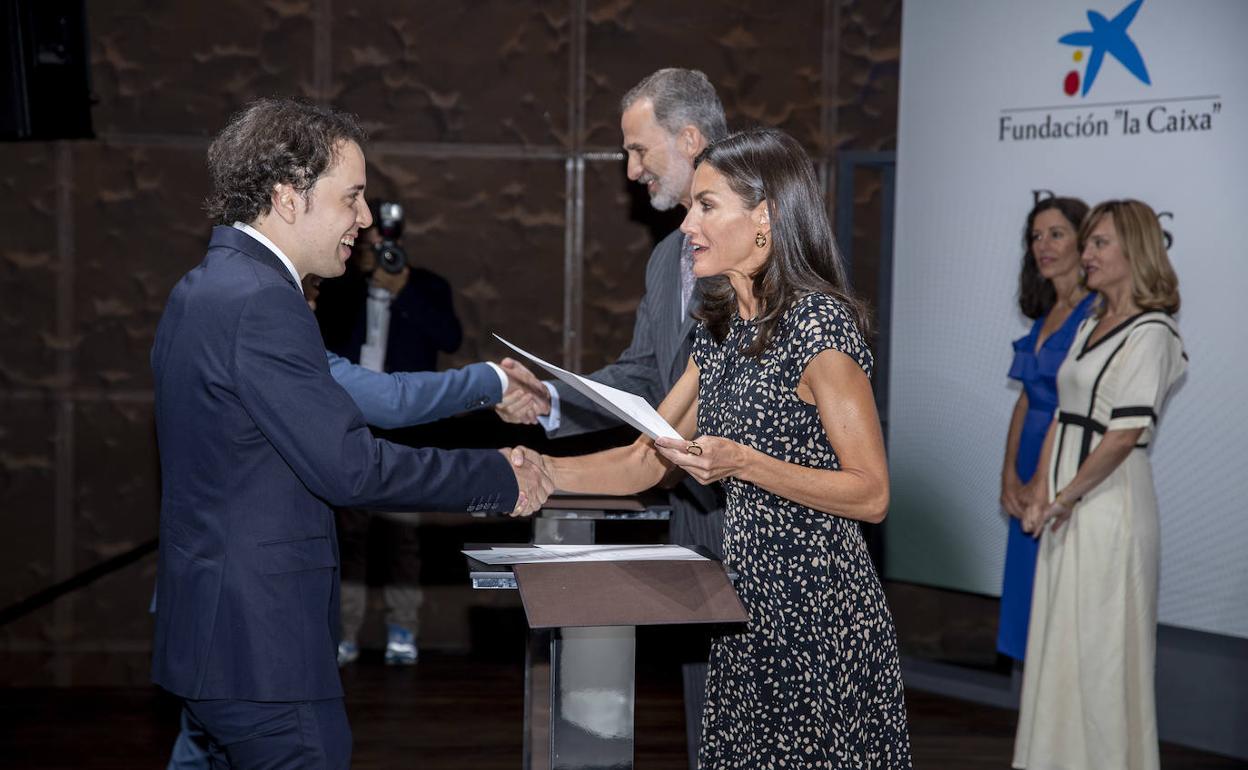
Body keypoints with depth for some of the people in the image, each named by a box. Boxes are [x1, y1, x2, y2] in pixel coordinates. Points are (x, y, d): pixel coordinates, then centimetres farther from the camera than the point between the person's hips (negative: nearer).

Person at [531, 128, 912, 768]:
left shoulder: (819, 324, -14)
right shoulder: (721, 327, 11)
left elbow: (871, 494, -15)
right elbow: (647, 460, 14)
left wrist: (742, 463, -23)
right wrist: (535, 472, 4)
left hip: (816, 601, -8)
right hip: (748, 594, 8)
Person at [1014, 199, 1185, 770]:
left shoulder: (1150, 333, -12)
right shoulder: (1091, 326, 14)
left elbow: (1125, 433, -18)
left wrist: (1066, 497, -12)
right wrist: (1041, 494, 2)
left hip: (1111, 503, -8)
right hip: (1069, 508, 8)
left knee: (1102, 641, -1)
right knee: (1058, 635, 13)